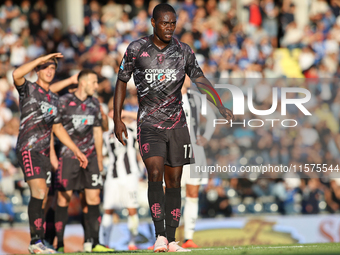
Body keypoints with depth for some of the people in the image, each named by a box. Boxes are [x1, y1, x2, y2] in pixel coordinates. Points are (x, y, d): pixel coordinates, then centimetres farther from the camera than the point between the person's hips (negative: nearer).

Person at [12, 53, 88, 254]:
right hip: (28, 148, -7)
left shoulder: (54, 98, 20)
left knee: (43, 200, 5)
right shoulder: (28, 89, 0)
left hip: (43, 152, 7)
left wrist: (76, 150, 24)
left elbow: (57, 128, 27)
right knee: (39, 191, -21)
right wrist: (42, 59, -20)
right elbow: (17, 75, -24)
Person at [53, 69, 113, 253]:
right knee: (63, 198, -4)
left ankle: (94, 243, 2)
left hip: (90, 156, 5)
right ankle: (59, 244, 2)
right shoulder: (63, 102, -6)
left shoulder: (94, 103, 10)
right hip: (68, 156, -5)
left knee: (94, 198, -1)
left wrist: (99, 157, 17)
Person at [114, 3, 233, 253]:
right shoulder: (137, 49, -4)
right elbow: (122, 81, 5)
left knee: (174, 181, 3)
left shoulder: (183, 51, 2)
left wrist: (221, 106, -2)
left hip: (177, 124, 3)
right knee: (155, 173, -21)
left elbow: (200, 80, 10)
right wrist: (118, 118, 2)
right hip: (149, 123, -3)